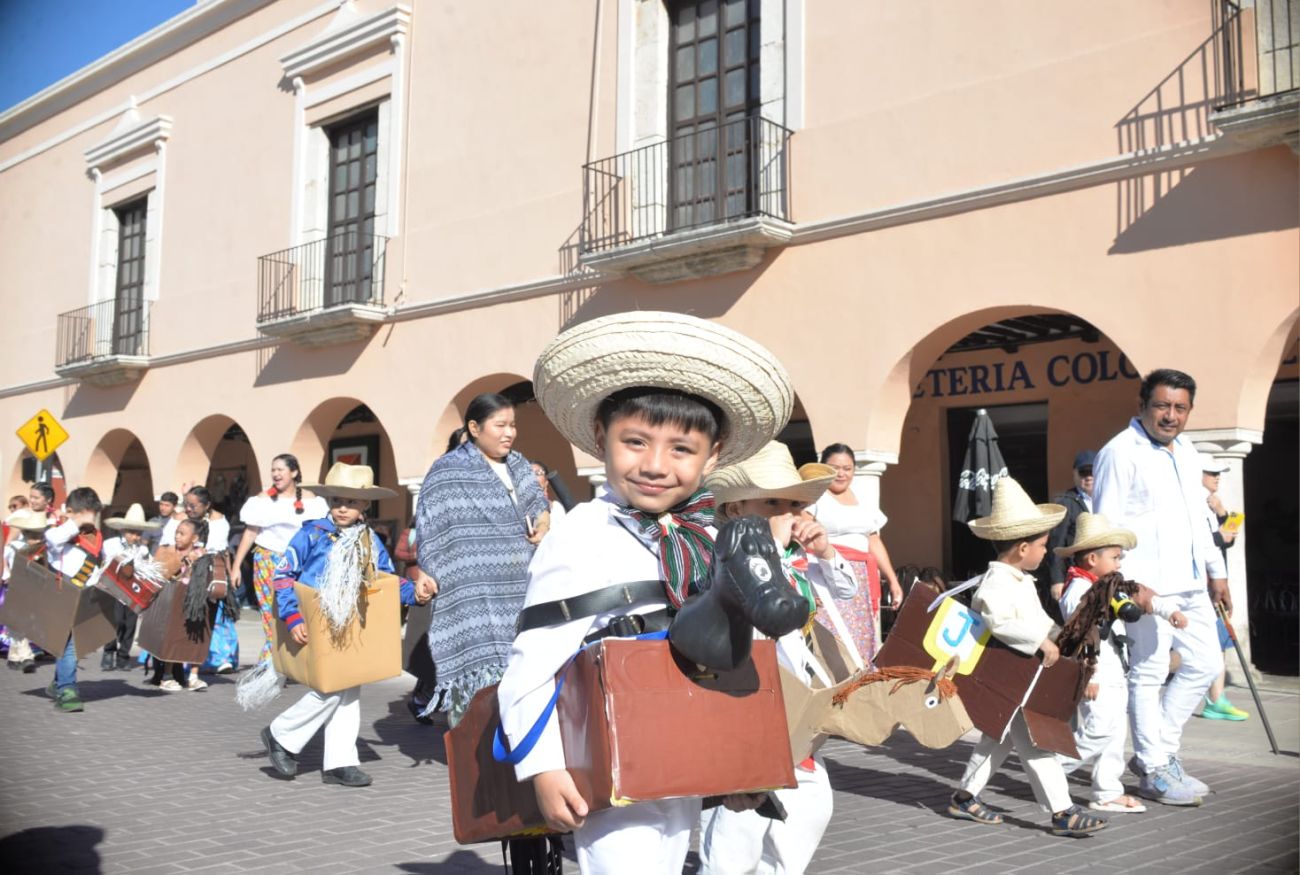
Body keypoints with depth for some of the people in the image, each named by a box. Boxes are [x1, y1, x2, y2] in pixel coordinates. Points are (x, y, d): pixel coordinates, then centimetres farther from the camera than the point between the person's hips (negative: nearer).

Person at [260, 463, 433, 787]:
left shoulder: (370, 542, 7)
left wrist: (413, 592, -9)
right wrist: (293, 618, -16)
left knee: (349, 692, 6)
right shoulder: (312, 534, -7)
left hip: (352, 630, 6)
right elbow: (284, 575, -8)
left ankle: (340, 762, 15)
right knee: (330, 688, -11)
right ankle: (281, 736, 11)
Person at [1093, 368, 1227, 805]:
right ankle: (1155, 772, 9)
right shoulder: (1120, 452, -10)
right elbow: (1107, 523, -13)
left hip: (1188, 581, 9)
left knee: (1206, 663, 13)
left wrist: (1215, 571, 23)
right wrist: (1124, 584, -18)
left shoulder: (1186, 451, 17)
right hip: (1147, 583, -9)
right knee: (1149, 672, -2)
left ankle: (1155, 752, 23)